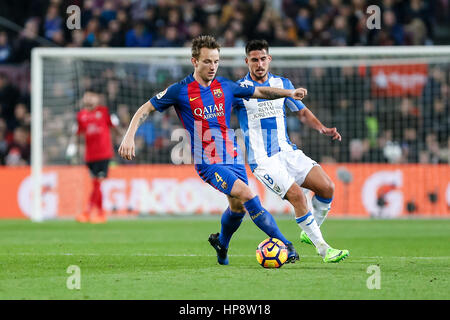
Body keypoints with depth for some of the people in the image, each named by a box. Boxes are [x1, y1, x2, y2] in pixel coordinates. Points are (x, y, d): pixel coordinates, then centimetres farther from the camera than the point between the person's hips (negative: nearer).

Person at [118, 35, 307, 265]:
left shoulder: (225, 86, 6)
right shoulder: (180, 91, -6)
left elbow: (260, 92, 17)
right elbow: (144, 110, 0)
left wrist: (289, 93, 4)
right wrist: (129, 137, -12)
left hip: (233, 157, 6)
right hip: (208, 162, -6)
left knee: (238, 207, 10)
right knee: (246, 195, -21)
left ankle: (221, 242, 41)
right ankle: (284, 244, -20)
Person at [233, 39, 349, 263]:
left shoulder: (283, 84, 10)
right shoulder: (238, 89, -3)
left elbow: (302, 113, 19)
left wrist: (322, 128, 3)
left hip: (287, 151, 5)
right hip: (262, 159, -5)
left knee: (327, 187, -10)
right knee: (297, 196, -22)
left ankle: (309, 233, 14)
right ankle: (323, 250, -13)